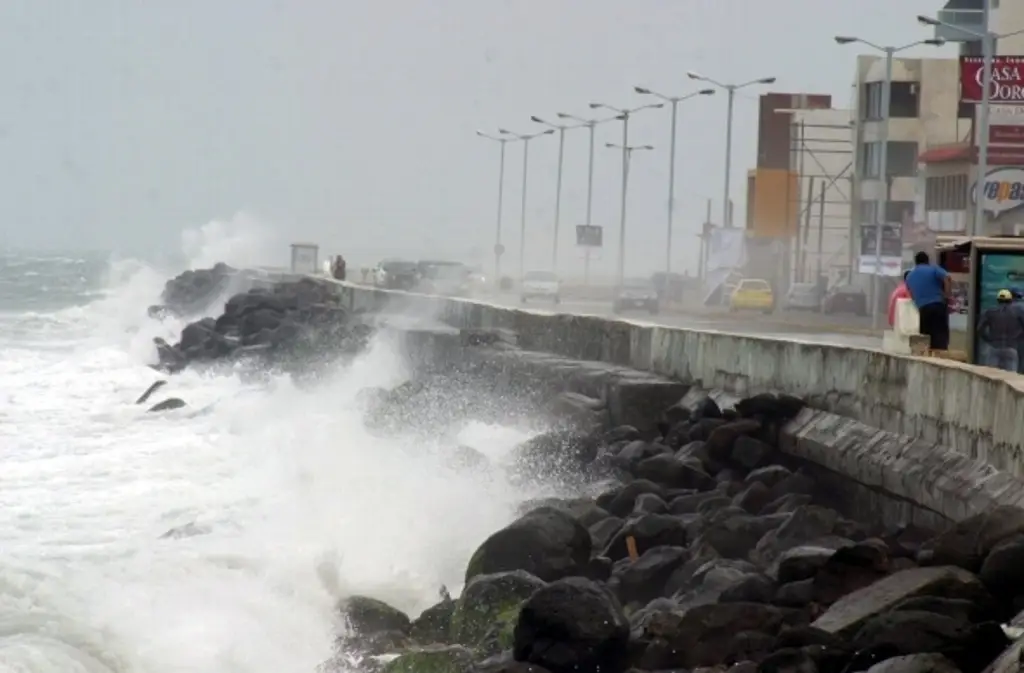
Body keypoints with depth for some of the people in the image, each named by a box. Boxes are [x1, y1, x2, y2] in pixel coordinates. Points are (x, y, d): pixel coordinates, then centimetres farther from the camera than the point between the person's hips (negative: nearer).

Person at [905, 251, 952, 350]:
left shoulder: (909, 277, 22)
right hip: (938, 305, -3)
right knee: (941, 335, -10)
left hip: (922, 309, 3)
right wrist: (948, 296, -3)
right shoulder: (933, 269, 8)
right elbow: (947, 279, -9)